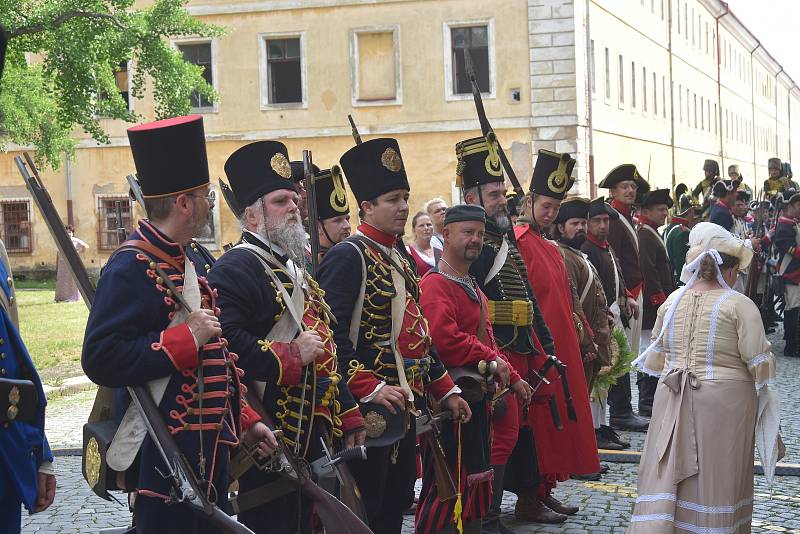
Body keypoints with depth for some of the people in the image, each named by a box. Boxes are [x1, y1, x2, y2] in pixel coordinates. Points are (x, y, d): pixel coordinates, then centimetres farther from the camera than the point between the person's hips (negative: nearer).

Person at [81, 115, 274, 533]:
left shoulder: (197, 259, 13)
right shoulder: (131, 267, -17)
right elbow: (101, 359, -25)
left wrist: (243, 419, 14)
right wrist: (187, 338, -23)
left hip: (211, 448, 10)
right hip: (164, 456, -9)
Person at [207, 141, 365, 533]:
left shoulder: (295, 269, 19)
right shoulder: (235, 269, -14)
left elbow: (326, 350, 23)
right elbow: (226, 342, -30)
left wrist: (348, 415, 19)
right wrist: (291, 357, -22)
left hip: (310, 434, 10)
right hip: (268, 440, -10)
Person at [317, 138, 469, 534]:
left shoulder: (402, 258, 16)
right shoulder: (348, 256, -12)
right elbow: (331, 335, -21)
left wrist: (446, 390, 17)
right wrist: (370, 389, -25)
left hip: (406, 409, 9)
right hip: (369, 412, -9)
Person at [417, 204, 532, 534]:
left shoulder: (472, 287, 18)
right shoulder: (436, 284, -15)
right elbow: (445, 339, -28)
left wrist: (512, 379, 18)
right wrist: (492, 360, -19)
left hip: (477, 398, 10)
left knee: (475, 479, 15)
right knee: (448, 485, -6)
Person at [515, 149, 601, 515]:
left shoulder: (550, 247, 16)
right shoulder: (517, 242, -13)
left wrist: (575, 340, 17)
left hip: (559, 347, 9)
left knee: (559, 413, 12)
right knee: (538, 417, -4)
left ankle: (544, 489, 20)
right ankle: (532, 497, 3)